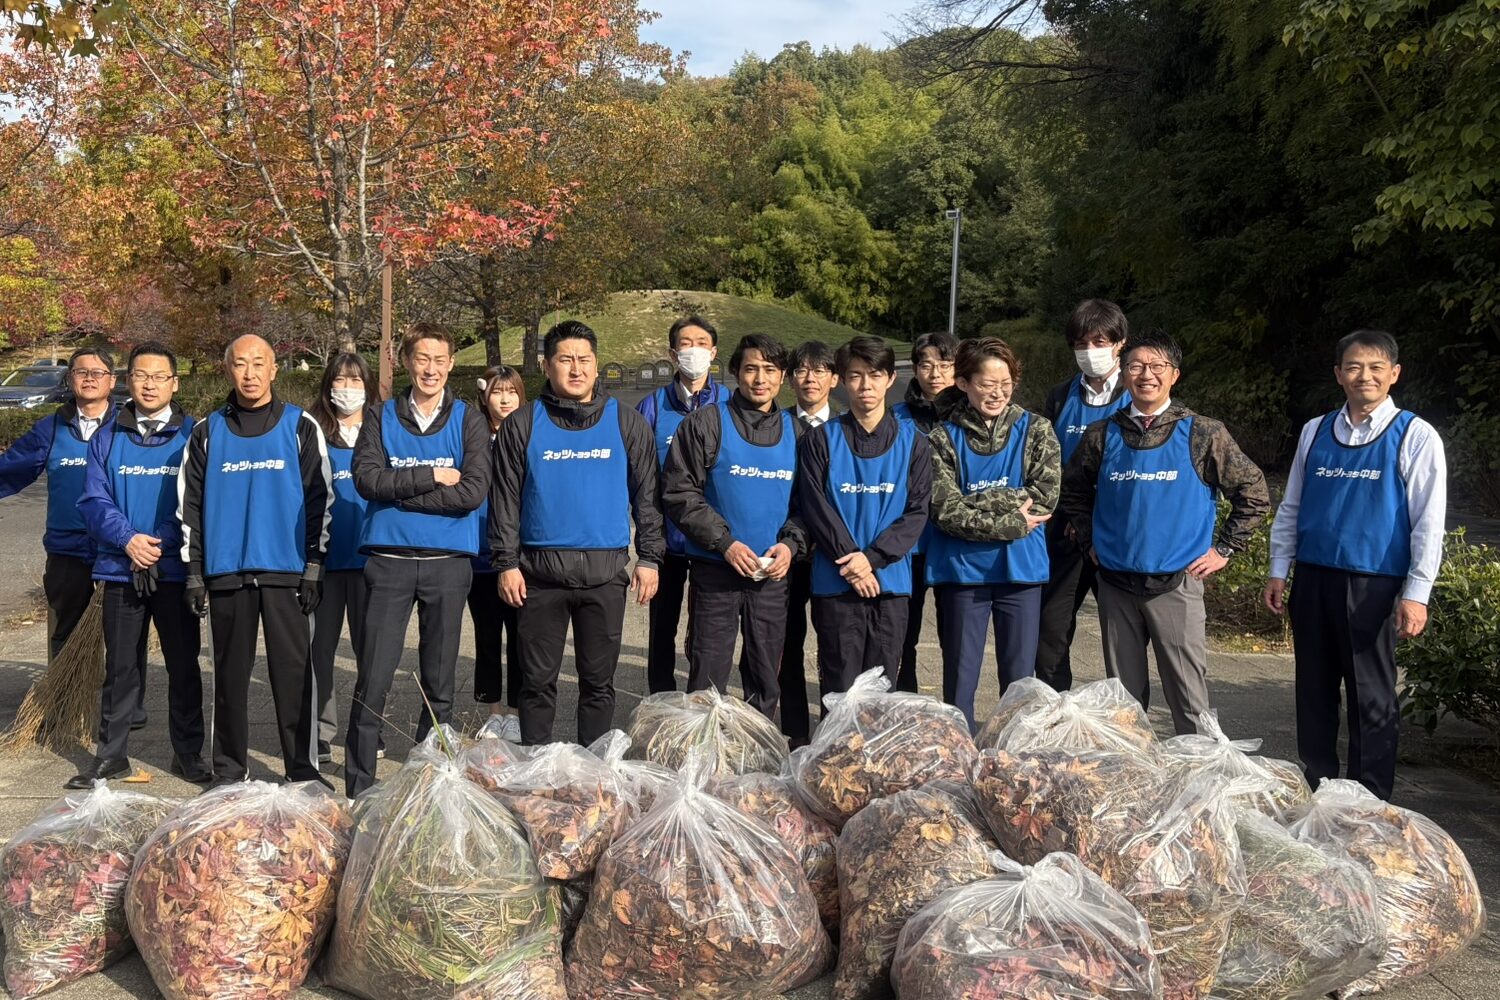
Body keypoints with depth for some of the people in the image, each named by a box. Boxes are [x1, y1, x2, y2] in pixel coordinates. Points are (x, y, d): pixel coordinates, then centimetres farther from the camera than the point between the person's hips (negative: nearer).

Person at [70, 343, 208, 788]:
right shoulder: (107, 438, 7)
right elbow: (93, 501, 1)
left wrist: (161, 542, -16)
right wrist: (127, 539, -15)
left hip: (175, 570, -2)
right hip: (120, 570, 2)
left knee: (183, 665, 6)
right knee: (120, 667, 10)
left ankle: (189, 754, 17)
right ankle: (111, 755, 20)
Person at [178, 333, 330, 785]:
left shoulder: (301, 427, 5)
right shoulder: (207, 432, 10)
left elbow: (320, 499, 4)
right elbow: (189, 505, 10)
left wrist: (313, 565, -3)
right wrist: (194, 571, 4)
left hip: (286, 570, -2)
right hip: (226, 573, 2)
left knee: (293, 671, -1)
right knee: (230, 673, 7)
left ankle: (302, 768, 6)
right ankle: (228, 771, 16)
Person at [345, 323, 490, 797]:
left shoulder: (469, 420, 5)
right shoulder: (381, 419, 8)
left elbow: (473, 491, -9)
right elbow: (367, 479, -7)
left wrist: (400, 490, -9)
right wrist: (433, 477, -9)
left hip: (448, 562, 0)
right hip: (389, 561, 0)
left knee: (439, 684, 8)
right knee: (372, 681, -4)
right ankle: (358, 789, 5)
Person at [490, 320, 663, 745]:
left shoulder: (627, 423, 7)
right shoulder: (522, 425, 5)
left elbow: (647, 495, 8)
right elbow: (505, 499, 4)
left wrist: (649, 557, 2)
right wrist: (507, 563, -2)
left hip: (606, 570, 1)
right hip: (540, 571, 0)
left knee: (599, 680, 8)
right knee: (538, 679, 6)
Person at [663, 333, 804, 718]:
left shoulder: (794, 432, 10)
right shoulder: (706, 423, -3)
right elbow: (678, 492, -8)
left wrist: (790, 542, -5)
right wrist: (724, 542, -15)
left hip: (772, 574, 4)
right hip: (715, 572, -3)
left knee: (765, 681, 11)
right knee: (707, 680, 0)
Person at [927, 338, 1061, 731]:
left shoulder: (1035, 430, 4)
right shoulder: (944, 438, 0)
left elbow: (1045, 496, -8)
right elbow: (945, 511, -10)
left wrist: (976, 502, -12)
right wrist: (1009, 524, -15)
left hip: (1021, 568, 1)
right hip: (962, 569, -1)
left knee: (1020, 679, 7)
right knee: (960, 678, 7)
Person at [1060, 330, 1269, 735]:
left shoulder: (1202, 435, -2)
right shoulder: (1102, 435, 5)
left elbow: (1254, 492, 5)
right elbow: (1074, 491, 20)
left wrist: (1223, 549, 1)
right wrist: (1090, 542, 10)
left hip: (1177, 584, -3)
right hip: (1115, 584, 3)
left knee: (1189, 698, -3)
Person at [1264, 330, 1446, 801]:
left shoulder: (1415, 436, -3)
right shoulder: (1315, 432, 8)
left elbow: (1429, 521, -6)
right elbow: (1291, 507, 14)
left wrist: (1416, 594, -12)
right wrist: (1278, 571, 9)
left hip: (1374, 586, -4)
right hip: (1313, 581, 4)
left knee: (1371, 699, 2)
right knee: (1314, 692, 11)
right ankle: (1316, 791, 24)